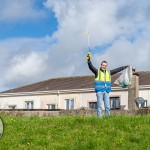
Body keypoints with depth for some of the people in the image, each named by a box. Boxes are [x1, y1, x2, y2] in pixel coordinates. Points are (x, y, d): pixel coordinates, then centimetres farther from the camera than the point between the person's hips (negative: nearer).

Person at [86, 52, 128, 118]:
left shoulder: (109, 72, 15)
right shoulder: (97, 71, 2)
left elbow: (117, 70, 21)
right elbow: (91, 67, -13)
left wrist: (124, 67, 24)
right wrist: (89, 60, -29)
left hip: (106, 92, 4)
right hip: (99, 91, -4)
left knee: (107, 106, 1)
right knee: (99, 106, -7)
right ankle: (99, 118, -6)